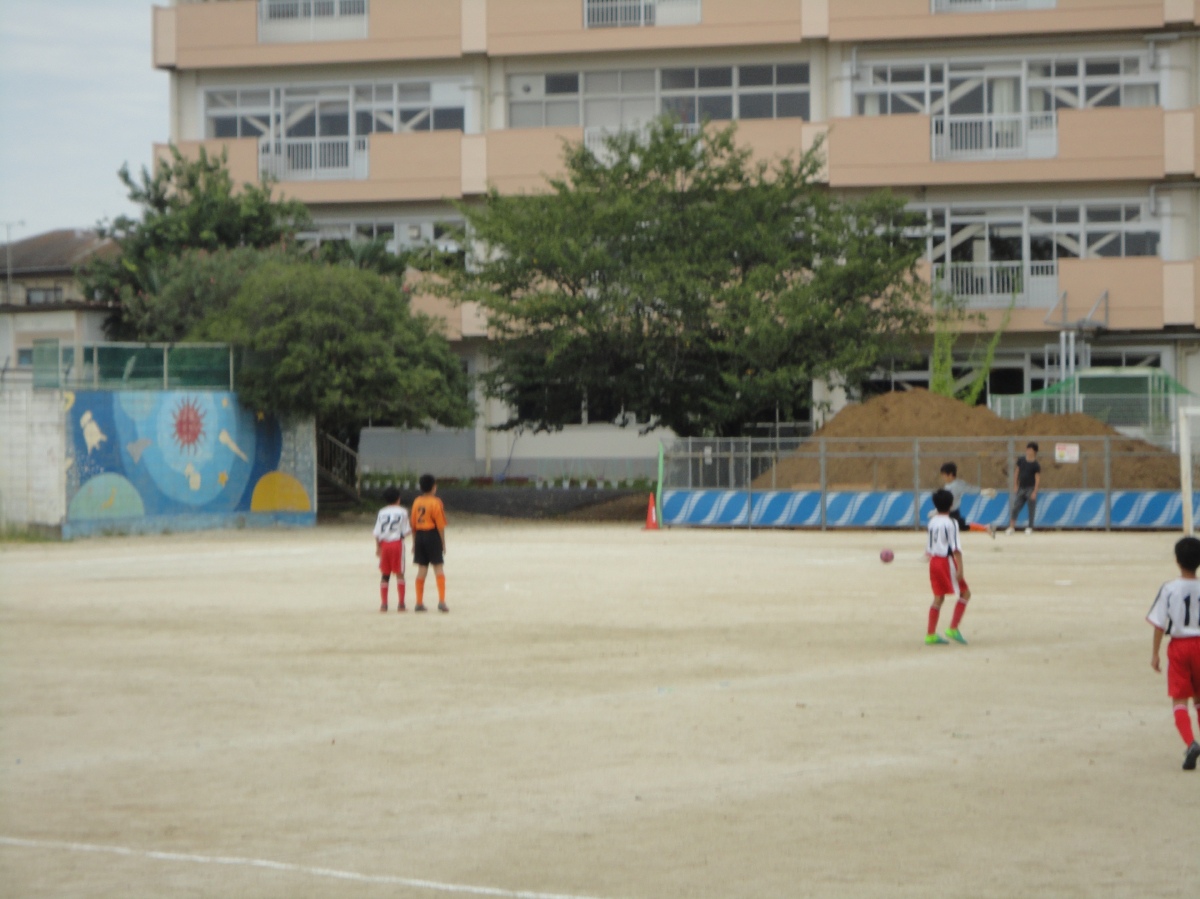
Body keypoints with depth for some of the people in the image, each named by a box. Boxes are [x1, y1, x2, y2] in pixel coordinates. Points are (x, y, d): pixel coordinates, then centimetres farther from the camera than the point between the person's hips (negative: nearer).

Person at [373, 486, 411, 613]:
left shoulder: (381, 512, 7)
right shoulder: (402, 511, -1)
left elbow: (377, 532, 2)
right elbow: (405, 531, -3)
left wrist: (378, 547, 8)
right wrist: (412, 530, 18)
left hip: (384, 544, 3)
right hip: (397, 543, -3)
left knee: (384, 575, 9)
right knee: (400, 574, 3)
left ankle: (383, 604, 6)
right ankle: (400, 604, -1)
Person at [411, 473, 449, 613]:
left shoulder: (417, 502, 5)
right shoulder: (436, 502, -10)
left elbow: (413, 524, 8)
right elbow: (440, 525, -11)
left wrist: (414, 542, 15)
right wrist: (443, 543, -3)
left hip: (419, 536, 5)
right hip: (432, 536, -5)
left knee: (421, 569, 10)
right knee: (438, 568, -1)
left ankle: (419, 603, 11)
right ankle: (441, 601, -9)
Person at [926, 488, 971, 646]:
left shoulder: (932, 522, 9)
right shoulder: (951, 523, -12)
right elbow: (955, 547, -17)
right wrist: (960, 568, -18)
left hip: (934, 561, 7)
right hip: (947, 561, -7)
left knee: (938, 597, 13)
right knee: (965, 593, 4)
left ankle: (930, 635, 10)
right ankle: (953, 629, -4)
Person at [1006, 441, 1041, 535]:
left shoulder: (1036, 465, -7)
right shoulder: (1021, 461, 5)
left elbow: (1037, 478, -8)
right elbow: (1017, 473, 13)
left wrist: (1035, 492, -13)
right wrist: (1015, 485, 6)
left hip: (1030, 489, -4)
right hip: (1021, 488, 4)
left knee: (1031, 509, 1)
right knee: (1015, 507, -1)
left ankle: (1030, 527, 10)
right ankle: (1011, 527, 1)